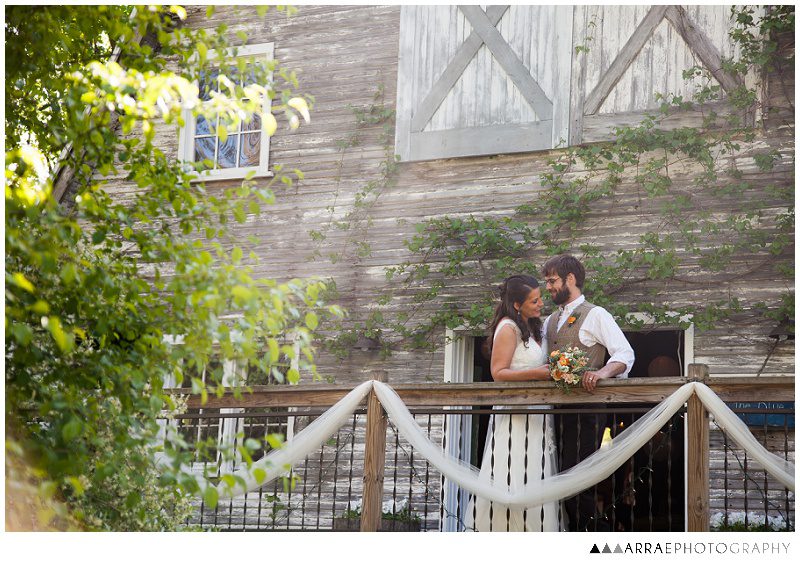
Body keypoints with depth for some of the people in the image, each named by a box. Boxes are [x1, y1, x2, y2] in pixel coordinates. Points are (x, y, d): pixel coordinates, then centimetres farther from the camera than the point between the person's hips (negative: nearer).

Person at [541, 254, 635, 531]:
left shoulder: (595, 315, -1)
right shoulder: (550, 321, 22)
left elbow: (625, 354, -11)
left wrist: (603, 372, -29)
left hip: (585, 409, -8)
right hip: (556, 409, 8)